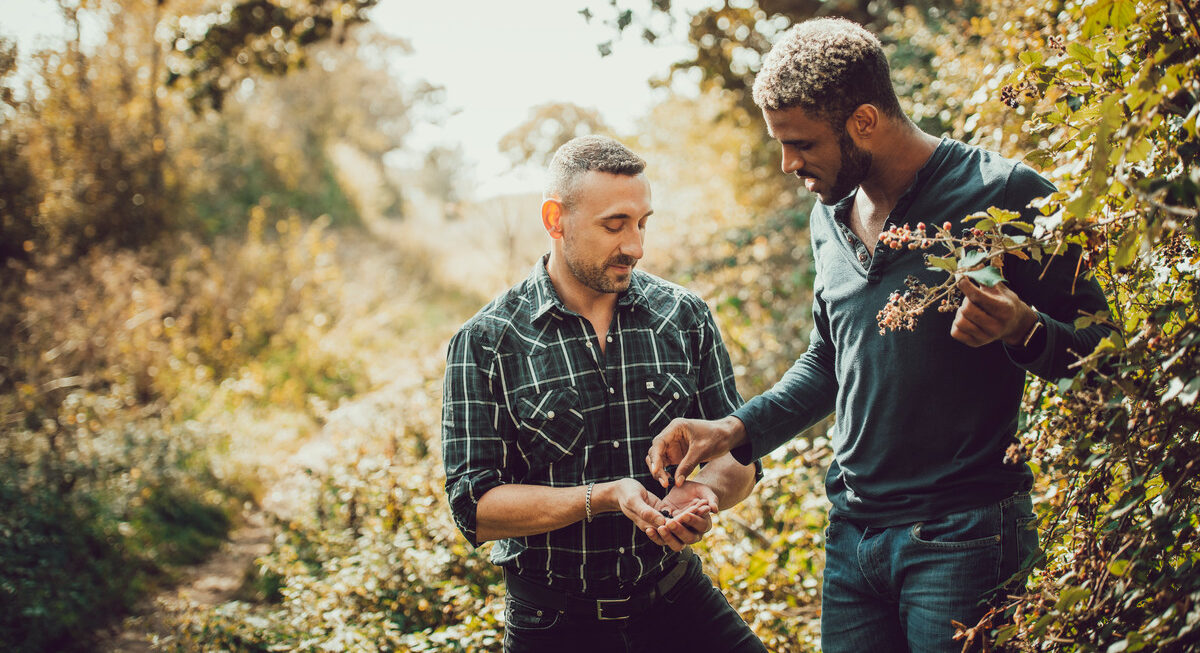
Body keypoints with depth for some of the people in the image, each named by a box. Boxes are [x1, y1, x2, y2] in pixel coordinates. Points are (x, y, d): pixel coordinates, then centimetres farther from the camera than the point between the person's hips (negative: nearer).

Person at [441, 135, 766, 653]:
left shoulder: (685, 316, 0)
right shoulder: (485, 343, -9)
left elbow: (739, 455, 4)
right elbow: (475, 506, -12)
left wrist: (702, 491, -19)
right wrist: (604, 498, -25)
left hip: (677, 604, 2)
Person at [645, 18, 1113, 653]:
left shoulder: (1008, 196, -10)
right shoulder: (829, 217, 11)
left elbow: (1098, 350, -6)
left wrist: (1021, 331, -25)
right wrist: (733, 429, 11)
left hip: (964, 539, -6)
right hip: (852, 530, 6)